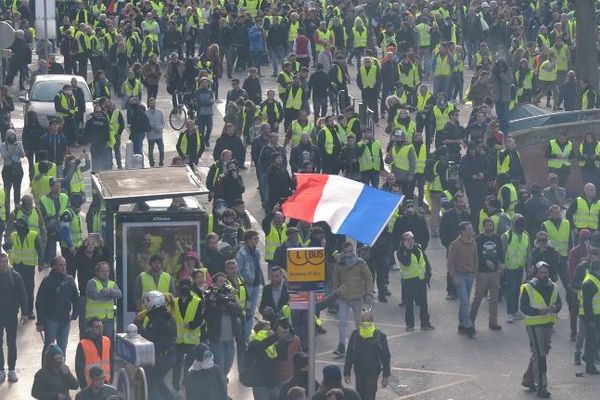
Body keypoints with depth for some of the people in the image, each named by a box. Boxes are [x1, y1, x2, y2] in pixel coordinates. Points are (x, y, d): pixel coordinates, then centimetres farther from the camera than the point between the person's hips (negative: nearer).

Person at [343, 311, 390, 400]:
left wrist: (385, 376, -3)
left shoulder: (380, 335, -9)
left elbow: (386, 357, -3)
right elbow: (349, 355, 4)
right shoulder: (355, 334, -4)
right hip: (359, 372, 3)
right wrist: (346, 373, 4)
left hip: (373, 372, -3)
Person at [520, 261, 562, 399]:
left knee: (542, 353, 16)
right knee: (539, 355, -9)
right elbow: (523, 307, -11)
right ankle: (541, 387, -8)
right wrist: (538, 311, -24)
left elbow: (559, 303, 14)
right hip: (534, 324, -6)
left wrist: (556, 307, -10)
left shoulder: (553, 287, 9)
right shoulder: (528, 288, -8)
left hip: (549, 324, 7)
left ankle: (528, 379, 33)